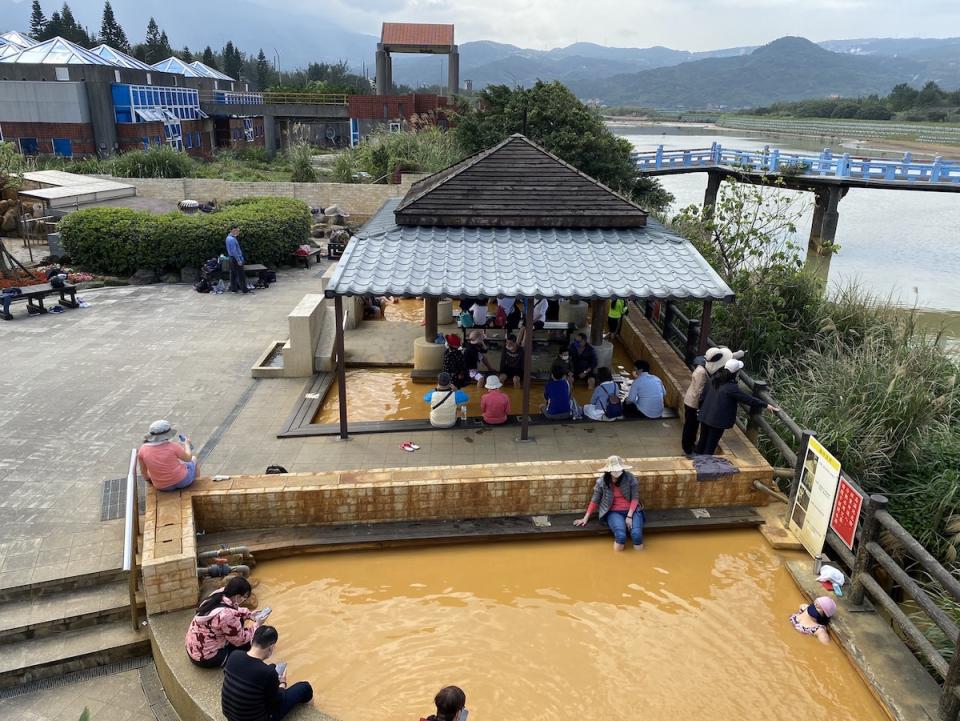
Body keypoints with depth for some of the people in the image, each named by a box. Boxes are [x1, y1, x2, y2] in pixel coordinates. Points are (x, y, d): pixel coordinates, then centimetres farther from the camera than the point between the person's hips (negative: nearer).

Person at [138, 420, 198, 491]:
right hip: (182, 480, -2)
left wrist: (149, 479, 21)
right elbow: (188, 458, -5)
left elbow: (143, 471, 0)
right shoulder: (173, 446, -21)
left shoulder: (143, 449, -13)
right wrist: (187, 444, 12)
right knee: (193, 458, 29)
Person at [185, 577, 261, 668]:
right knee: (248, 643, 2)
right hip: (206, 658, -8)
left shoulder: (218, 596, -9)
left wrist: (249, 614, 6)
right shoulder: (226, 615, -33)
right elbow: (240, 640, -17)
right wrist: (256, 624, -6)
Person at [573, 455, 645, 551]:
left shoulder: (630, 478, -7)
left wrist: (629, 516, -14)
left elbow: (635, 498, -4)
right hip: (614, 512, 0)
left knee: (636, 535, -28)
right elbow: (595, 501, 4)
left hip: (631, 510, 1)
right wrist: (585, 518, 5)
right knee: (621, 535, -30)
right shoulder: (601, 482, -6)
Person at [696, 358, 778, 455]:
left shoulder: (714, 379, -1)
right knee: (710, 446, 7)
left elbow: (703, 395, 7)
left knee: (702, 440, 21)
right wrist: (765, 405, -8)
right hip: (718, 420, -7)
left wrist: (702, 409, 20)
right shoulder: (732, 388, -22)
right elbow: (747, 398, -17)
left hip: (705, 416, 7)